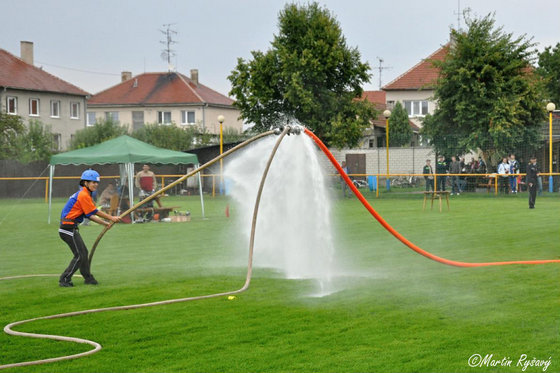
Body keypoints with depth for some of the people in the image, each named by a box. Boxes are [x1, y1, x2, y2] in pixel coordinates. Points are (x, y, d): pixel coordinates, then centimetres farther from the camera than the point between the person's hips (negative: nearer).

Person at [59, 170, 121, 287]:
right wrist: (112, 218, -5)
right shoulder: (83, 195, -14)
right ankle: (65, 279, -4)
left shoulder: (84, 194, 16)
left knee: (83, 252, 18)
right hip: (68, 228, -10)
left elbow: (90, 215, 16)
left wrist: (106, 223, 14)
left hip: (71, 228, 10)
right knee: (79, 255, -7)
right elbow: (95, 212, -12)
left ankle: (88, 278, 28)